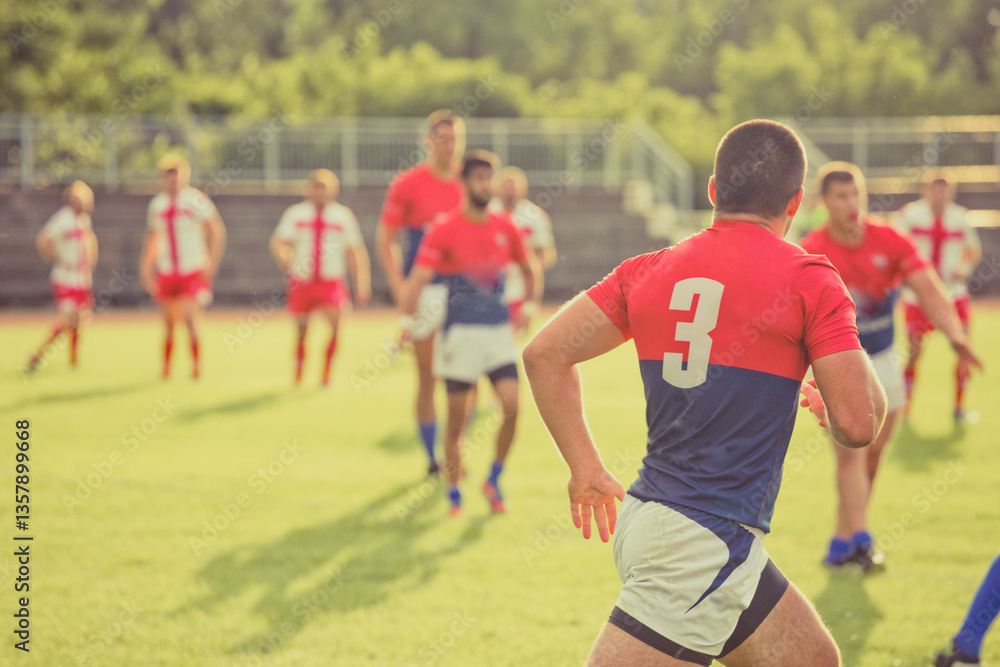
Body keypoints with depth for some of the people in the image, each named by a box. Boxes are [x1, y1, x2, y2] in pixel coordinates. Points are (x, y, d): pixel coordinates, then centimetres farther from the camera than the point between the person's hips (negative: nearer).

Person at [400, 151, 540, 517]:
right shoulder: (444, 229, -7)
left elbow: (529, 268, 24)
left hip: (499, 331, 3)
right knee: (456, 419, 1)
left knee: (512, 405, -12)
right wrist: (406, 320, -27)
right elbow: (419, 278, -16)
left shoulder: (505, 227, 7)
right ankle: (454, 494, 16)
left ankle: (494, 480, 9)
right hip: (459, 332, -3)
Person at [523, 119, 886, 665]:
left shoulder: (649, 271, 9)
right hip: (706, 541, -8)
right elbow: (857, 424, -12)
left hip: (648, 517, 8)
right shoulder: (809, 280, -7)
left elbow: (545, 354, 8)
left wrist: (585, 467, 15)